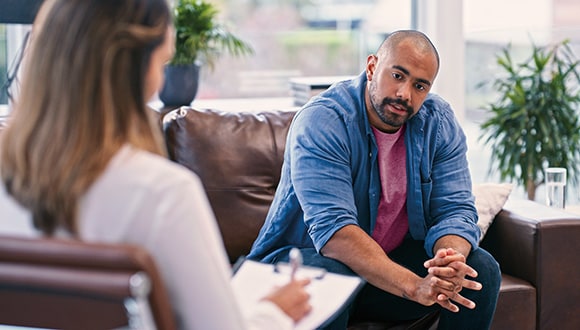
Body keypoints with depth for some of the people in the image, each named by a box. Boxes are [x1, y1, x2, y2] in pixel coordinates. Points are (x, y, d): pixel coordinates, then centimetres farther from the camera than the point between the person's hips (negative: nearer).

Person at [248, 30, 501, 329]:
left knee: (482, 269, -14)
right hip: (306, 256, -5)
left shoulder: (439, 122, -4)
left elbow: (455, 209, -9)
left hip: (396, 259, 5)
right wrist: (415, 286, -44)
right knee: (328, 276, -38)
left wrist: (450, 263, -34)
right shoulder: (321, 121, -23)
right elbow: (332, 230, -33)